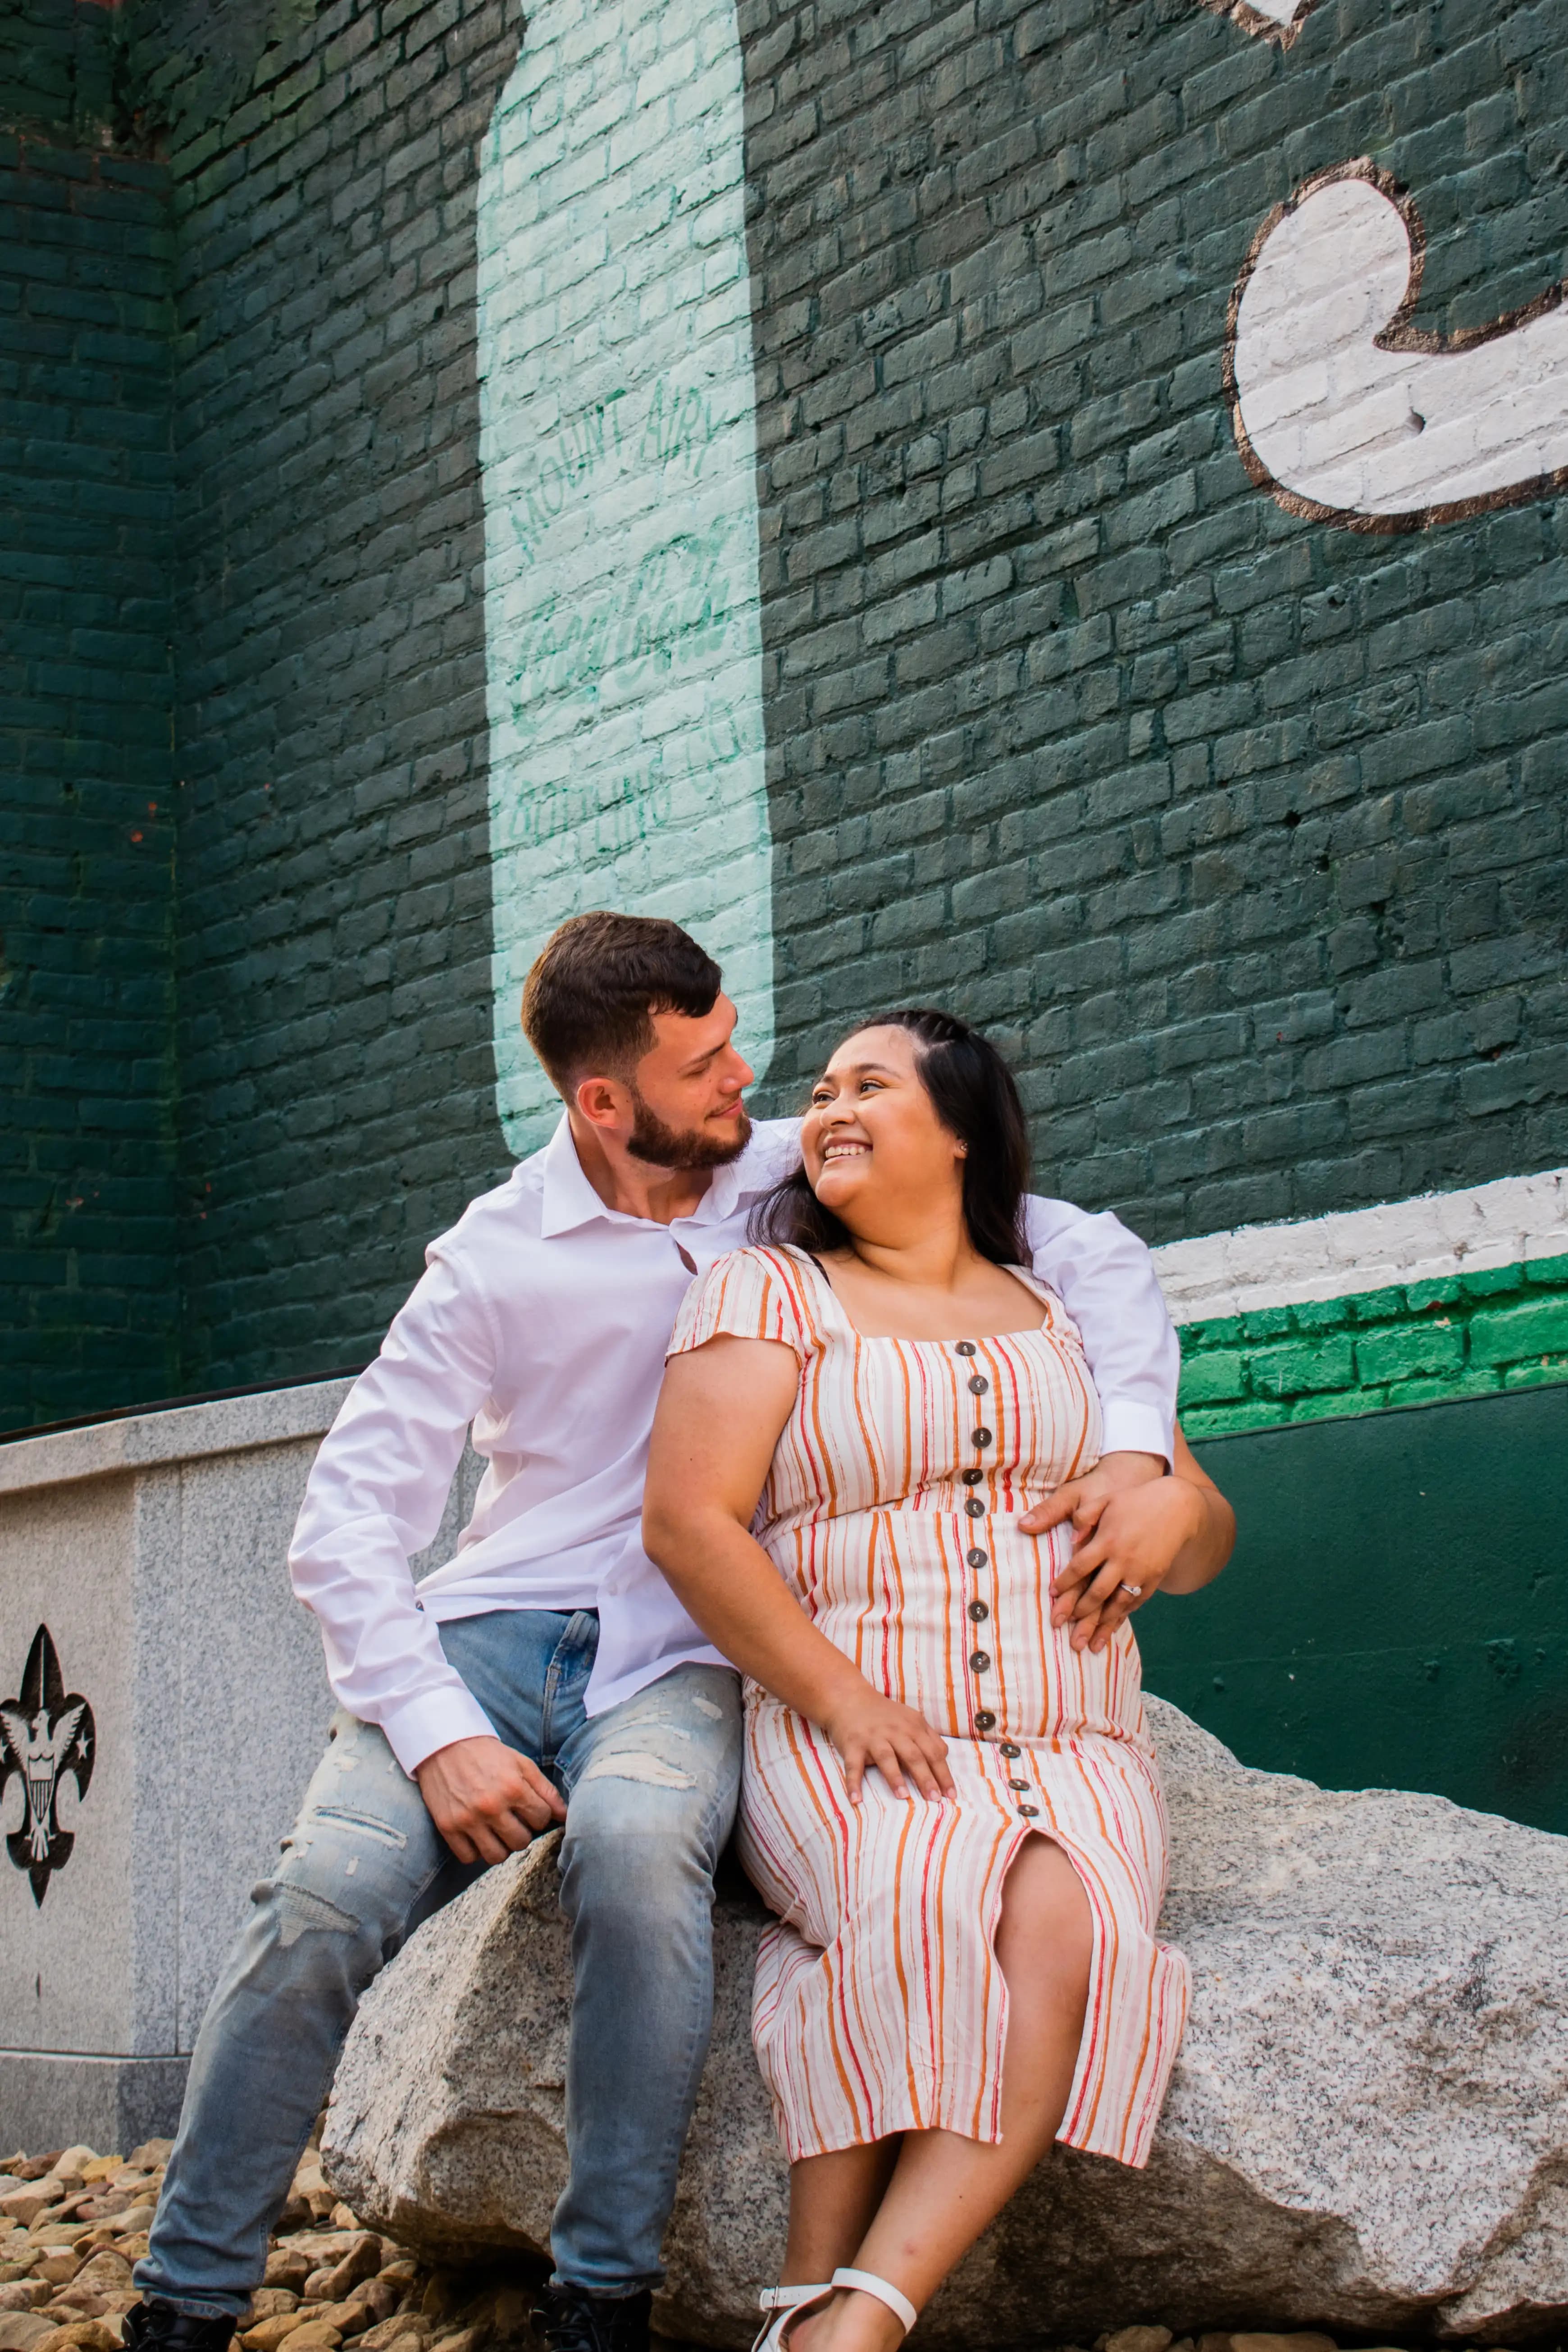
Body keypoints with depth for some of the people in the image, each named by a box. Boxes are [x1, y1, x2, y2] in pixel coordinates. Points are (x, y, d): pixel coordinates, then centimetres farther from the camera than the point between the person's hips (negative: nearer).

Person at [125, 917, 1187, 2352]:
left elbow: (1089, 1253, 6)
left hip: (683, 1656, 0)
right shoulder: (497, 1261, -1)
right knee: (324, 1896, -28)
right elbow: (348, 1521, -4)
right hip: (497, 1629, 0)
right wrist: (436, 1734, -18)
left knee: (637, 1843, -37)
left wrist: (1135, 1441, -12)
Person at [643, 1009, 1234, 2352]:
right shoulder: (770, 1290, 10)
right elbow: (686, 1521, -2)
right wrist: (842, 1699, -13)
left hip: (1072, 1740, 3)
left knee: (1074, 1924, -31)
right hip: (846, 1734, -2)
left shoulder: (1062, 1314, 21)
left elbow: (1205, 1544, 25)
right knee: (922, 1899, -36)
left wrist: (1173, 1512, -1)